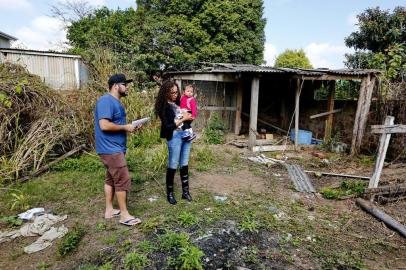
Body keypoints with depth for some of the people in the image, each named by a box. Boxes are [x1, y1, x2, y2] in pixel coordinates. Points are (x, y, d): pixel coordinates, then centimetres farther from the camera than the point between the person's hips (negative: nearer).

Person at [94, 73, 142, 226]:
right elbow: (104, 125, -26)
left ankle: (109, 210, 28)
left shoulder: (115, 102, 15)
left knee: (111, 179, 16)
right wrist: (125, 127, -17)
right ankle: (124, 215, 7)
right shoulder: (106, 101, -17)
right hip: (111, 149, -10)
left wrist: (131, 127, 6)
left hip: (114, 148, 11)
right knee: (123, 181, -5)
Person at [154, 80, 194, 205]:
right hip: (174, 137, -6)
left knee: (184, 164, 12)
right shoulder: (163, 107, -8)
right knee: (173, 166, 3)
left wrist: (188, 117, -1)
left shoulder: (178, 103, 10)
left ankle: (185, 191, 23)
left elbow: (185, 114, 21)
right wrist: (182, 119, -14)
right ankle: (169, 193, 19)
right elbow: (168, 126, -14)